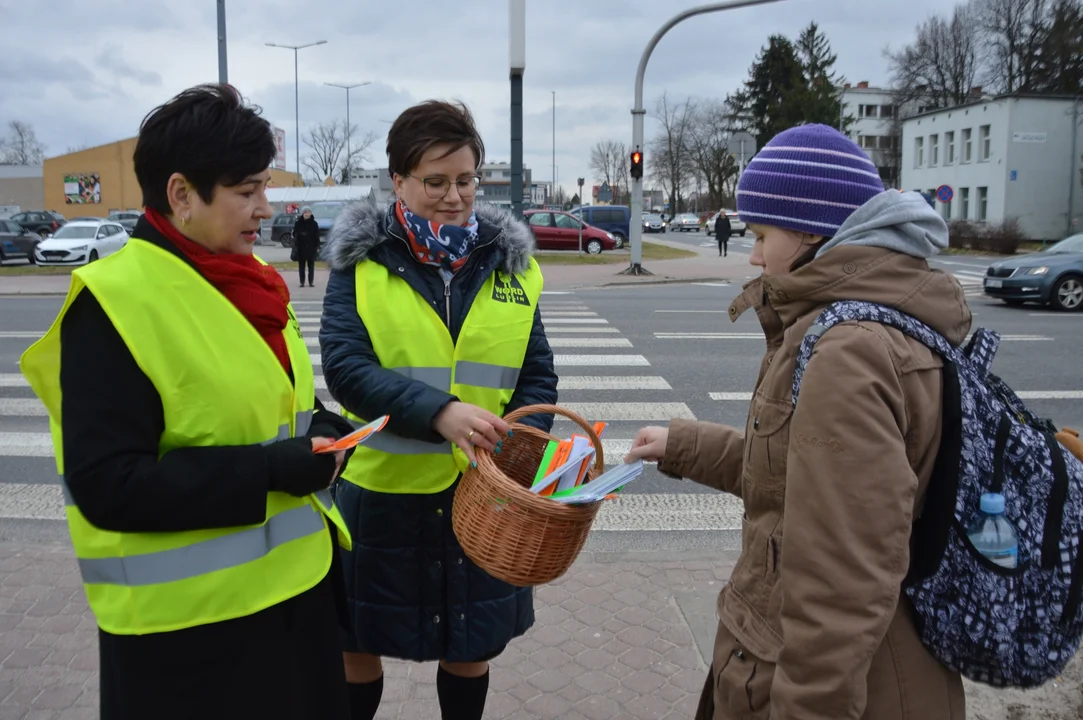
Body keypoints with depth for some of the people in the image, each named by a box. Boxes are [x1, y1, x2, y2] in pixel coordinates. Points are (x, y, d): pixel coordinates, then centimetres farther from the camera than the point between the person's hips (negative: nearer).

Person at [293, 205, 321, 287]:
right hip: (301, 247, 0)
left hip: (311, 247, 0)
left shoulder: (314, 223, 1)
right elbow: (294, 234, 1)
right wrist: (295, 245, -13)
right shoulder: (298, 223, 0)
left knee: (311, 265, 4)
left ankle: (310, 282, 9)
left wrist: (317, 247, -1)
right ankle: (302, 282, 9)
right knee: (301, 265, 4)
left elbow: (317, 236, 2)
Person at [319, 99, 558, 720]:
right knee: (359, 647, 15)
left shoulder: (511, 261, 4)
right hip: (382, 490, -2)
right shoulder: (362, 259, -4)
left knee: (470, 648, 18)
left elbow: (538, 376, 5)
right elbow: (344, 366, -15)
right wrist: (439, 412, -29)